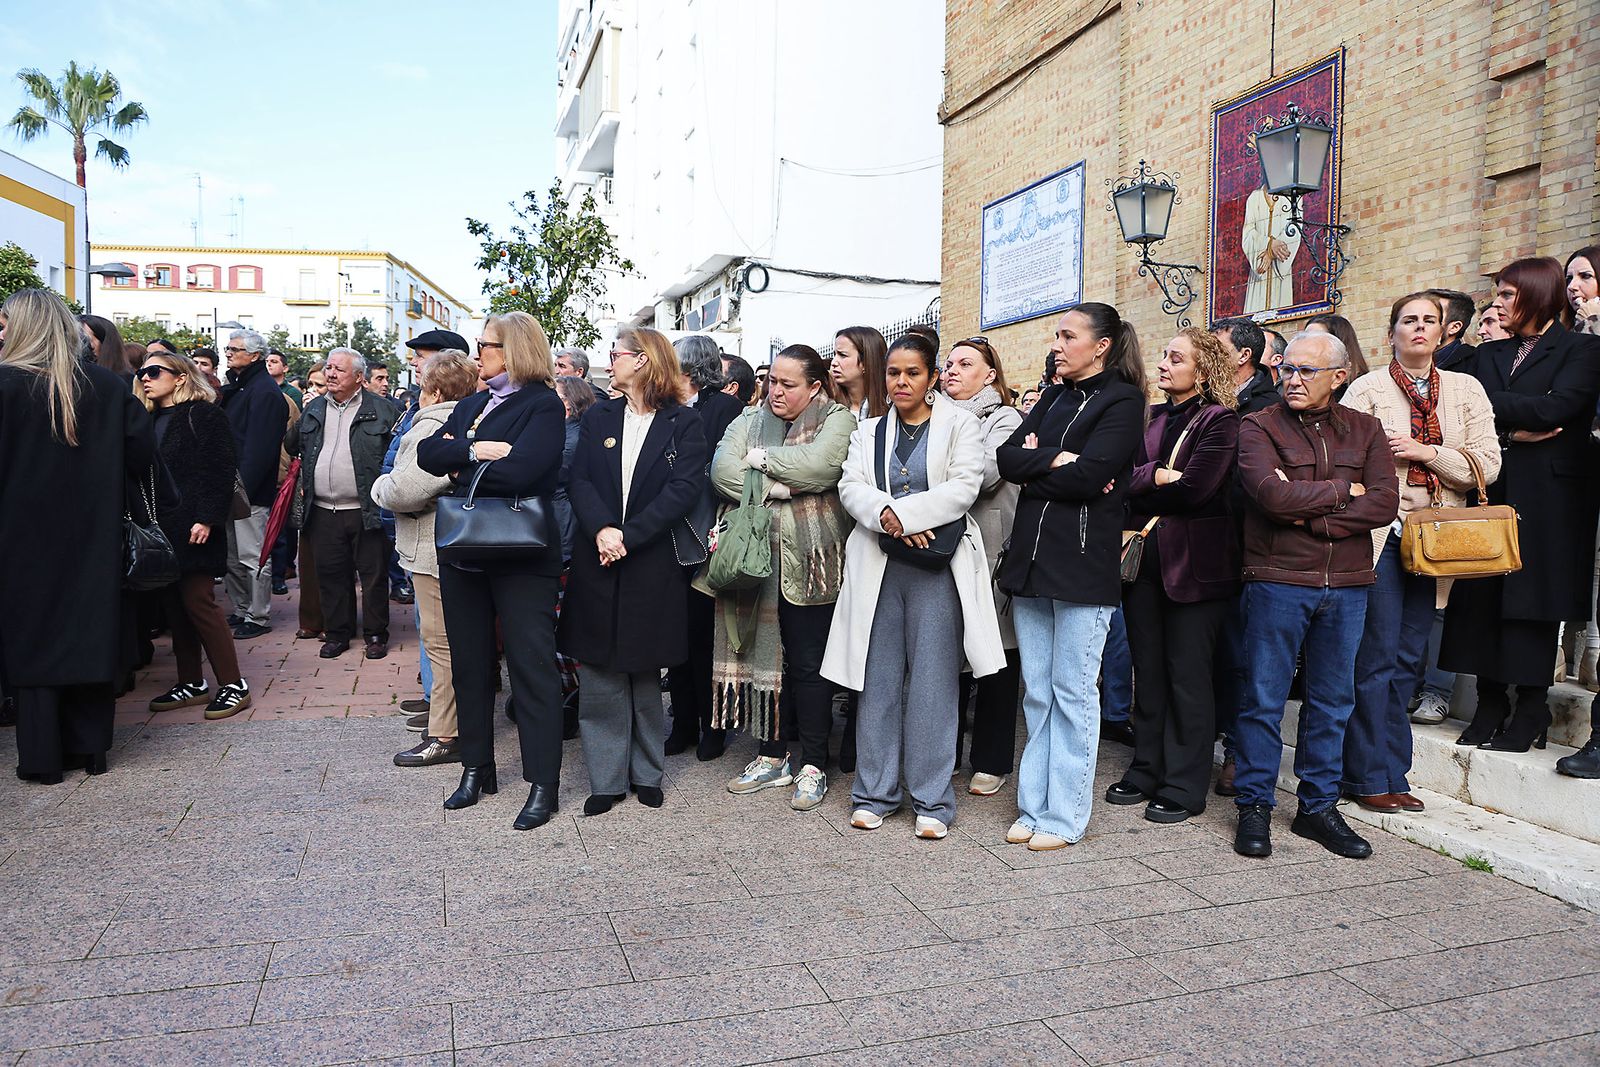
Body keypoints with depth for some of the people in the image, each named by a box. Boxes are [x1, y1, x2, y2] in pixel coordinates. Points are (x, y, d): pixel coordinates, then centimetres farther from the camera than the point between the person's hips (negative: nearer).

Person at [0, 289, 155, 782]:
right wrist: (128, 507, 11)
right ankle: (90, 747, 17)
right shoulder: (107, 385, 0)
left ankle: (42, 756, 11)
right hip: (93, 537, 3)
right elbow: (142, 450, 0)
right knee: (90, 632, 11)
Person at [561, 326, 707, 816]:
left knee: (645, 674, 8)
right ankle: (606, 778, 14)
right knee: (601, 678, 4)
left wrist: (628, 536, -17)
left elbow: (684, 488, -11)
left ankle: (646, 772, 22)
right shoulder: (598, 418, 11)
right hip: (597, 562, 3)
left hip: (653, 564, -3)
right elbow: (579, 479, 0)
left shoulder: (685, 423, 0)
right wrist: (601, 529, -18)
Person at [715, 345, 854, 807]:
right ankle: (773, 755, 23)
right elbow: (723, 469, -2)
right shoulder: (749, 421, 14)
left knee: (808, 664, 1)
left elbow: (819, 466, -18)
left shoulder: (837, 420, 1)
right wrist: (777, 488, -13)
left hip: (809, 562, -4)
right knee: (762, 653, 9)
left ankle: (812, 765, 12)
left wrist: (761, 459, -7)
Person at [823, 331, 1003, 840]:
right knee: (877, 679, 5)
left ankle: (932, 800, 8)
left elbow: (964, 487, -7)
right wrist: (886, 517, -17)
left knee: (933, 680, -1)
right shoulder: (868, 432, 17)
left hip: (936, 568, -3)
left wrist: (903, 514, -13)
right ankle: (875, 792, 16)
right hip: (877, 566, 3)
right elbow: (850, 488, 3)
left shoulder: (960, 424, 7)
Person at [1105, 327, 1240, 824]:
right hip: (1145, 557, 6)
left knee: (1188, 676, 1)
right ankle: (1147, 770, 22)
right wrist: (1158, 476, -15)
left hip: (1194, 562, -6)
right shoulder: (1152, 418, 14)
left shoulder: (1220, 421, -5)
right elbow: (1124, 476, 3)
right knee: (1148, 670, 11)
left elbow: (1194, 489, -17)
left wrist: (1140, 485, -7)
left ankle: (1185, 786, 12)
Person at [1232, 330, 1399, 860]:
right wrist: (1342, 491, -7)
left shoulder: (1365, 430, 10)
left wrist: (1312, 518, -14)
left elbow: (1385, 502, -4)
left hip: (1347, 584, 4)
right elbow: (1271, 494, -18)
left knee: (1333, 700, 11)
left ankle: (1318, 806, 23)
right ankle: (1254, 806, 14)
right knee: (1264, 698, 2)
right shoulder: (1259, 427, -1)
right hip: (1278, 582, -3)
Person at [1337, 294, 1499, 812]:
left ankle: (1391, 773, 17)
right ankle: (1368, 776, 6)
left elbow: (1487, 464, 4)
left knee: (1408, 658, 9)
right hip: (1381, 534, -4)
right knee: (1376, 656, -4)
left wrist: (1426, 453, -9)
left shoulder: (1466, 390, 11)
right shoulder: (1368, 388, 1)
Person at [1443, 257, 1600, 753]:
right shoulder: (1489, 354, 17)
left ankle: (1531, 710, 7)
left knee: (1533, 598, -2)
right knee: (1484, 595, 1)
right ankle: (1491, 704, 9)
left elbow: (1556, 407, -15)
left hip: (1547, 494, -4)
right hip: (1491, 489, 5)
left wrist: (1490, 403, -7)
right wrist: (1514, 430, -13)